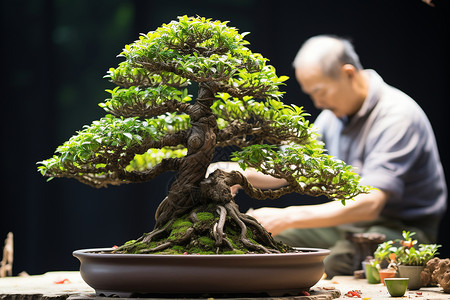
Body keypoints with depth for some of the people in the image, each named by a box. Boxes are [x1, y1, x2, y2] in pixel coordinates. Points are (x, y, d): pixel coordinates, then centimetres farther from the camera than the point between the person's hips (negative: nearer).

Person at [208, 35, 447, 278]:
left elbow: (369, 204, -30)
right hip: (345, 223, 8)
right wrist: (243, 174, -8)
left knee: (318, 269, -35)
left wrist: (288, 217, -33)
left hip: (400, 230, -8)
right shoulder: (335, 110, 7)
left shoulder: (398, 116, -21)